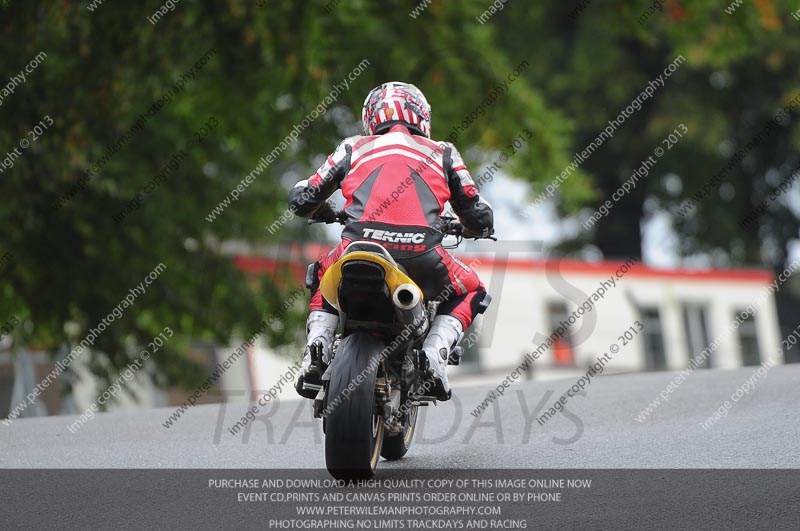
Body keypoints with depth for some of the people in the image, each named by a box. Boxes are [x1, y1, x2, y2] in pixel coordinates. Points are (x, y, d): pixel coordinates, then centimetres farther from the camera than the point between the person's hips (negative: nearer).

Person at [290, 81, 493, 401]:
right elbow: (480, 218, 25)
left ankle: (316, 350, 11)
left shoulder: (354, 148, 24)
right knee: (470, 294, 28)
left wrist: (328, 214, 49)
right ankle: (434, 354, 3)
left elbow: (301, 199, 26)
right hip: (421, 256, -1)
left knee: (324, 282, 36)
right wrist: (474, 229, 50)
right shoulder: (443, 153, 24)